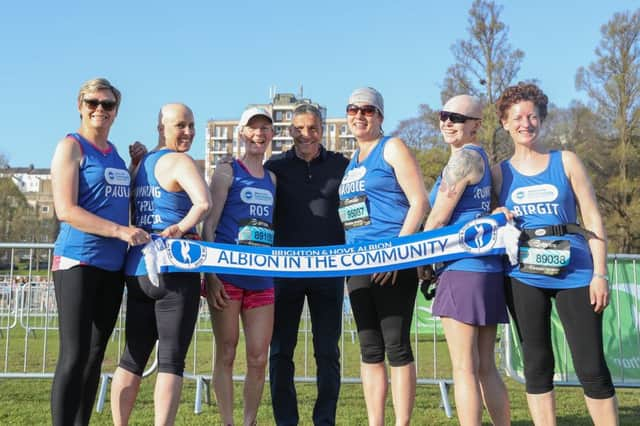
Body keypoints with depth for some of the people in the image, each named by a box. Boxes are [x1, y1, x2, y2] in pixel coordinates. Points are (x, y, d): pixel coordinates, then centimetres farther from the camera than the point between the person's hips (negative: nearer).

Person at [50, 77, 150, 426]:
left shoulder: (114, 152, 16)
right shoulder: (71, 146, -4)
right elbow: (65, 210, -14)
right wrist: (120, 231, -19)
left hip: (113, 266, 7)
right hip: (77, 261, -7)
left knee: (95, 356, 11)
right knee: (74, 356, -7)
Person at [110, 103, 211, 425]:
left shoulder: (141, 163, 18)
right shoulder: (180, 161, -7)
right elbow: (204, 203, -24)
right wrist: (180, 228, -11)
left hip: (137, 268, 8)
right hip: (174, 267, -8)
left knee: (134, 355, 14)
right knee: (172, 359, -3)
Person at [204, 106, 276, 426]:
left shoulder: (272, 178, 17)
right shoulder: (227, 171, 2)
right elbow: (209, 223, -4)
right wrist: (210, 275, -12)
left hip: (261, 278, 5)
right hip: (227, 275, -4)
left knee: (259, 358, 5)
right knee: (226, 354, 3)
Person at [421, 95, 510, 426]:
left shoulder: (462, 158, -9)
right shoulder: (481, 158, 20)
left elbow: (437, 219, -9)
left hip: (463, 269, -10)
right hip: (488, 270, 10)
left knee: (464, 368, -5)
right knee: (486, 367, 14)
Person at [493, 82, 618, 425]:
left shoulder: (566, 161, 5)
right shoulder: (499, 174, 8)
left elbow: (593, 219, 2)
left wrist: (599, 274, -5)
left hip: (574, 275, -1)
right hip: (523, 277, 2)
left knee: (591, 367, -1)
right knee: (537, 366, 8)